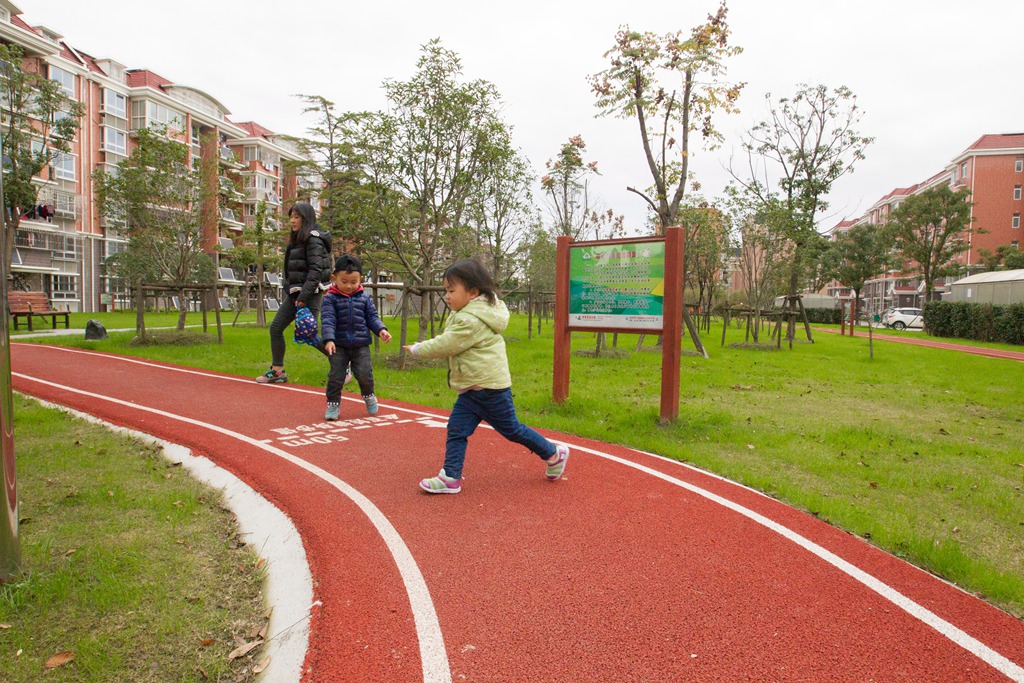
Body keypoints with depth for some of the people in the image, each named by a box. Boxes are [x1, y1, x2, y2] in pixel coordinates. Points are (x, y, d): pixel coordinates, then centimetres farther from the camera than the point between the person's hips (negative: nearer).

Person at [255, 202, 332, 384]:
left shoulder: (313, 240, -12)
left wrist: (304, 297, -23)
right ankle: (277, 371, 13)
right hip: (294, 293, 9)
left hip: (309, 294, -9)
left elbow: (316, 270, -21)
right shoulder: (297, 239, 17)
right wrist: (289, 291, 13)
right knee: (275, 328, 5)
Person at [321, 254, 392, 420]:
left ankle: (368, 395, 28)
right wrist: (328, 339, -27)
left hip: (361, 345, 1)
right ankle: (333, 403, 19)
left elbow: (372, 316, 6)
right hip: (339, 345, -1)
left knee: (364, 374, -1)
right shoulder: (331, 298, -6)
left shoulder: (364, 297, 2)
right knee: (336, 376, 1)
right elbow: (328, 320, -15)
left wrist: (381, 330, -11)